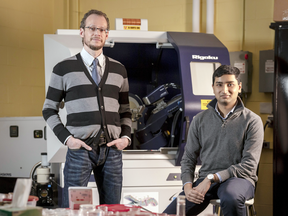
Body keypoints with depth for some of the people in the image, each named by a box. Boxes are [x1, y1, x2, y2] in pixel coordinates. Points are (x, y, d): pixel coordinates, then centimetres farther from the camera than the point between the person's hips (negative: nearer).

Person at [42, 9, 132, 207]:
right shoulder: (64, 69, 4)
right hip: (80, 148, -3)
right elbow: (49, 109, 6)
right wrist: (66, 138, -7)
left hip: (112, 149, 3)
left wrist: (127, 136, 1)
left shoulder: (118, 70, 13)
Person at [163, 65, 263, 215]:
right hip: (206, 180, 3)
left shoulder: (251, 121, -1)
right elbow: (188, 158, 13)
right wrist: (188, 186, -7)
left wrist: (212, 178, -16)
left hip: (238, 178, -3)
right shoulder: (200, 120, 11)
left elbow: (249, 166, -8)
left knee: (230, 198, -40)